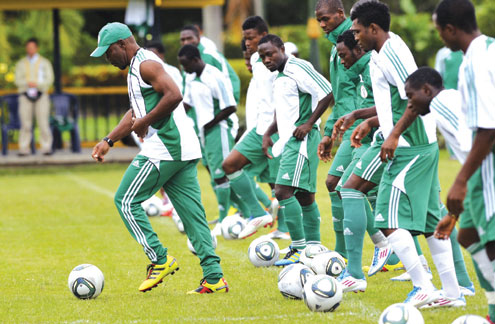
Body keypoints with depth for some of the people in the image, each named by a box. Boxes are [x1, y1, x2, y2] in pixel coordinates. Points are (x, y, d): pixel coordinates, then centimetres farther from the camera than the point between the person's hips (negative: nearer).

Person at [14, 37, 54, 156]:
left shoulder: (45, 63, 9)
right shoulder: (21, 64, 12)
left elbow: (49, 79, 0)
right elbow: (18, 80, 3)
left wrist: (36, 84, -16)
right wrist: (28, 83, -17)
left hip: (41, 95, -1)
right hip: (25, 95, 1)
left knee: (43, 123, -9)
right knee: (25, 124, -6)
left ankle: (46, 148, -6)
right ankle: (23, 149, -4)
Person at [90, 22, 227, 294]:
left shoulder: (146, 64, -9)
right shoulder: (137, 67, 23)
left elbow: (173, 95, -23)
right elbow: (137, 112, 31)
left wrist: (145, 122, -15)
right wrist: (109, 140, 27)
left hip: (163, 149, -10)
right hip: (184, 149, 10)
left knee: (126, 200, -1)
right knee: (191, 211, 5)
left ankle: (160, 260, -4)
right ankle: (214, 277, 1)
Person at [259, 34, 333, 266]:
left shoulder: (297, 68, -11)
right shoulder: (280, 77, 19)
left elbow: (326, 93, -17)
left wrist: (308, 124, -18)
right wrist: (268, 134, 17)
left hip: (302, 139, -10)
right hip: (290, 141, 10)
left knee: (283, 190, -17)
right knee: (304, 196, 12)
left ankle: (300, 248, -14)